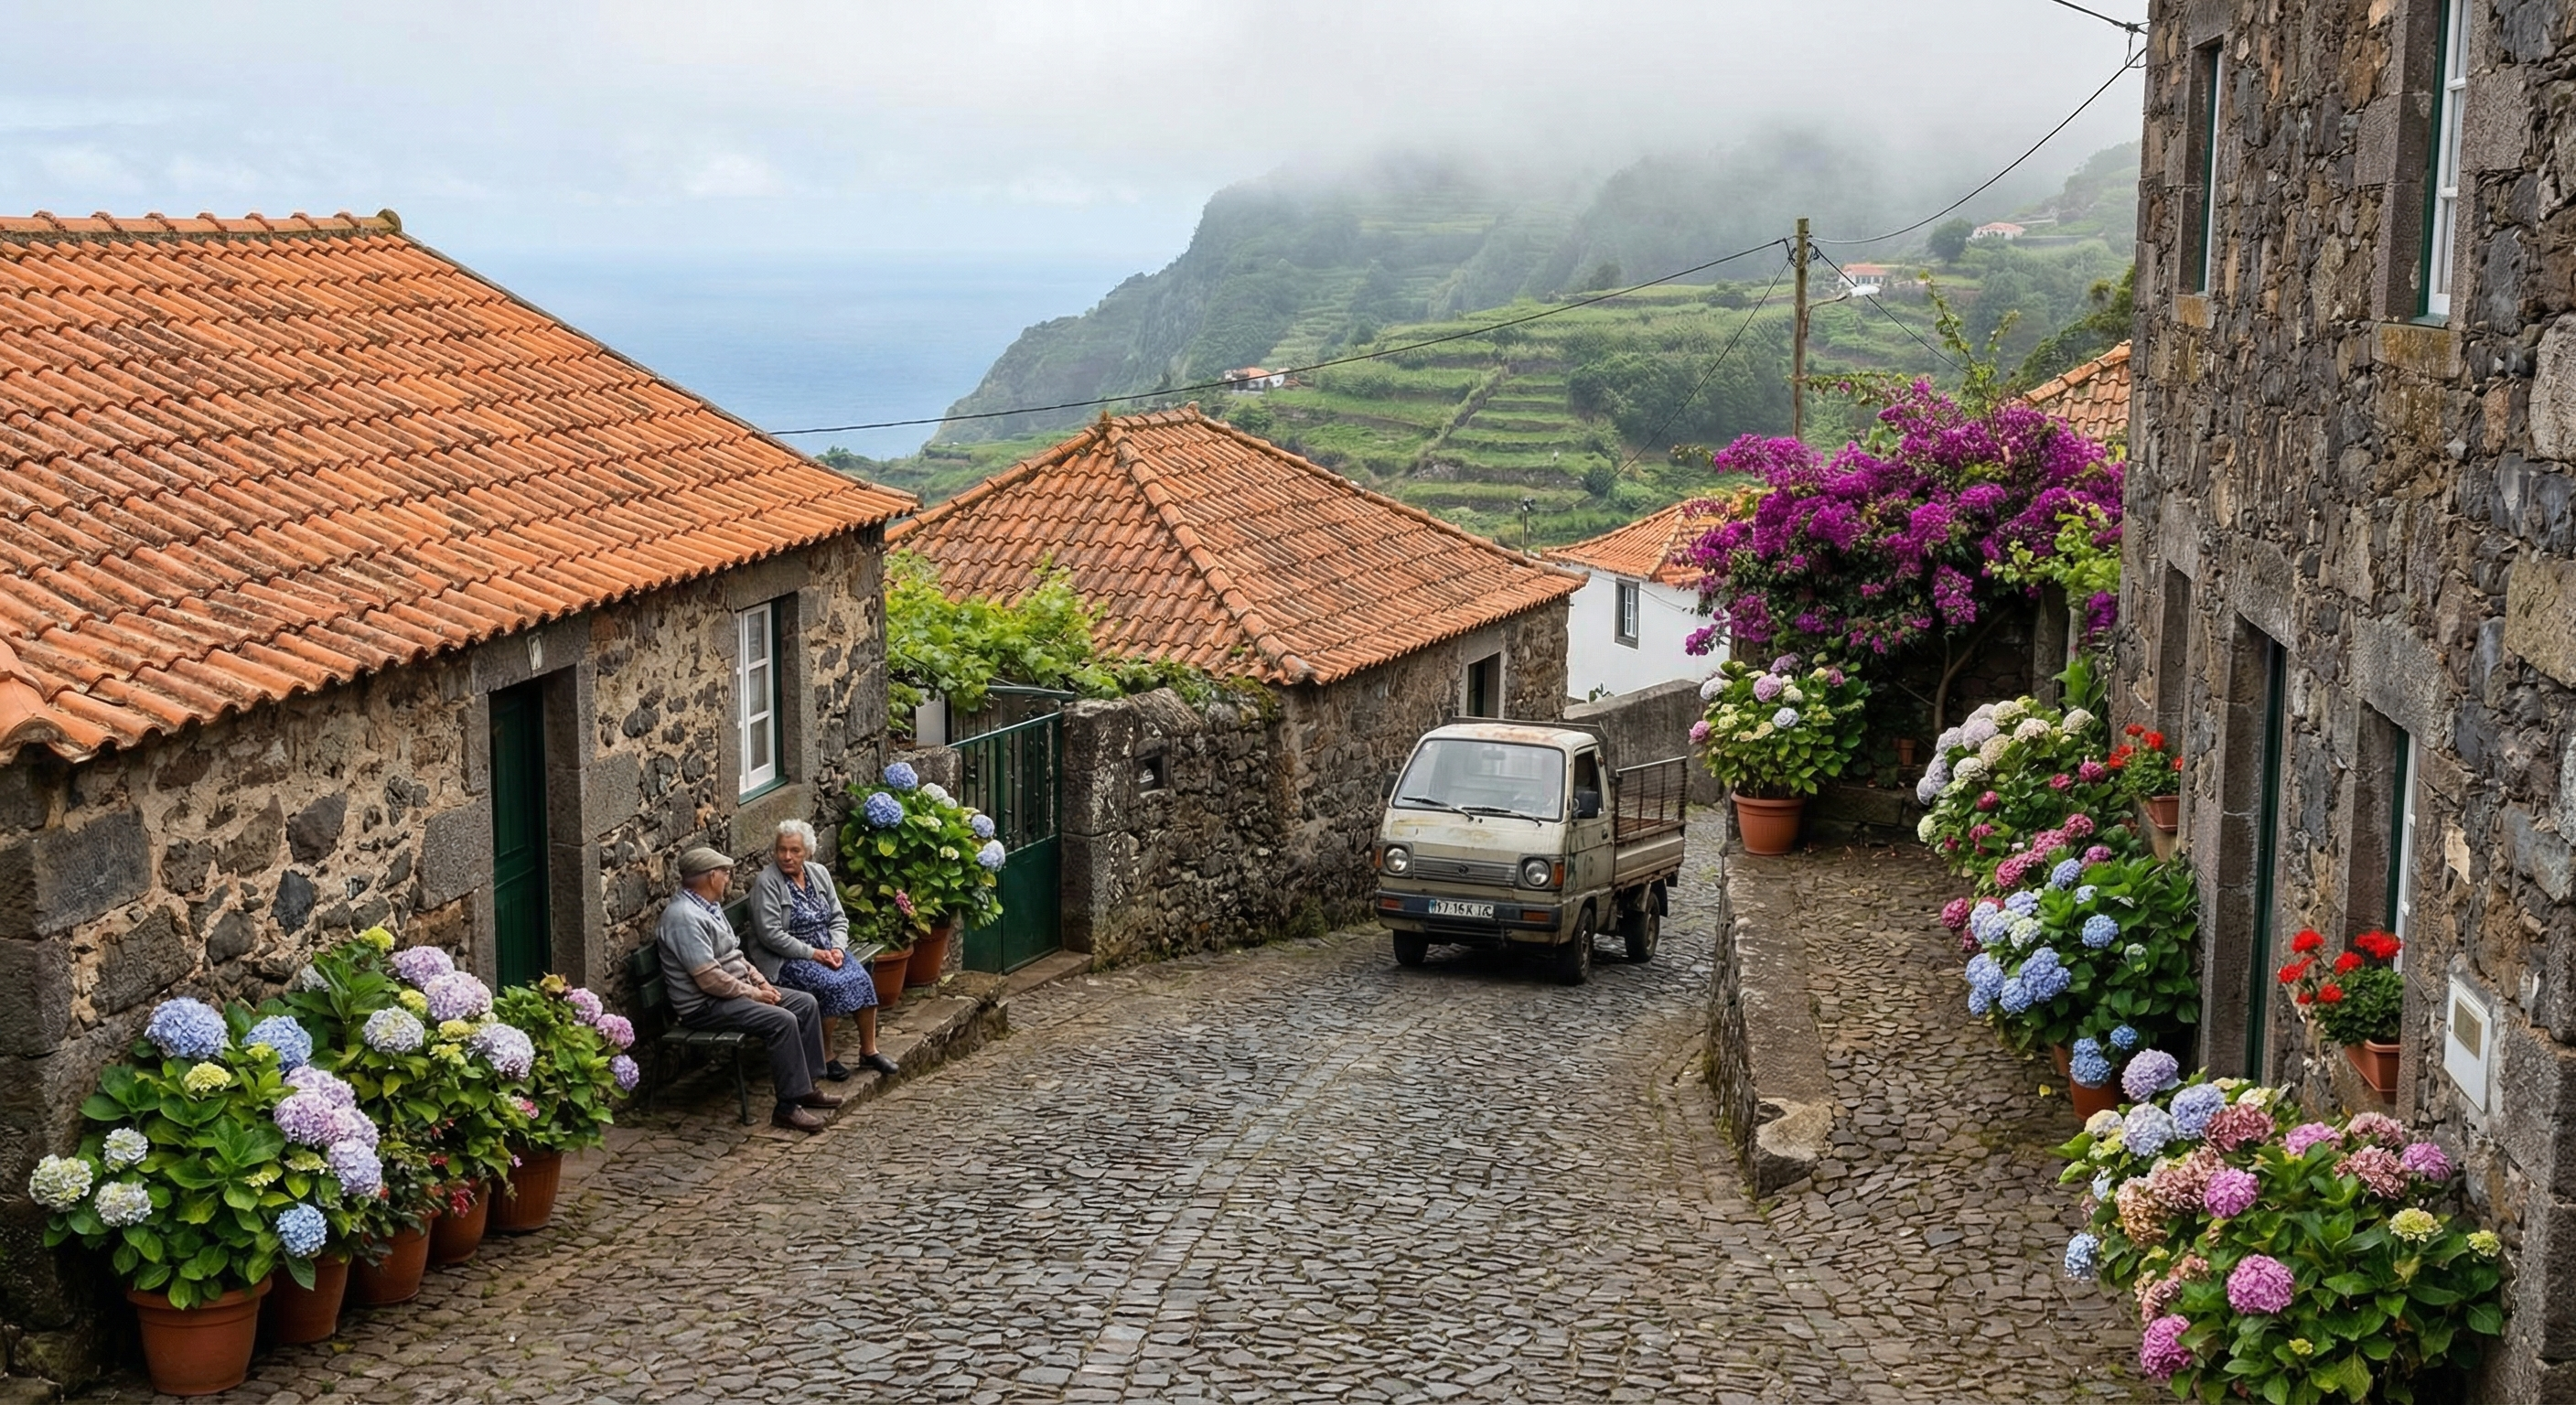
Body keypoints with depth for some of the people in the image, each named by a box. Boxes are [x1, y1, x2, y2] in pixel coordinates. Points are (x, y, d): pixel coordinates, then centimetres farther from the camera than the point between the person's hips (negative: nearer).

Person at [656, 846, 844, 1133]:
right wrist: (752, 993, -16)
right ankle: (787, 1107, -22)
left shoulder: (707, 907, 12)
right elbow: (709, 979, -26)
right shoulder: (685, 916, -22)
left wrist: (759, 979, 5)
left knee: (806, 1004, 4)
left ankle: (805, 1085, 8)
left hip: (735, 989, 11)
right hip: (704, 1006, -11)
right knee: (782, 1021, -27)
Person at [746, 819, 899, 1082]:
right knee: (834, 986, -28)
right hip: (787, 959, -6)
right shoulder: (766, 882, -12)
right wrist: (812, 953, -19)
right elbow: (770, 934, -18)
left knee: (861, 979, -19)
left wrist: (837, 948, -9)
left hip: (826, 950, 6)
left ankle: (869, 1050, -8)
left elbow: (838, 918, 11)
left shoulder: (819, 873, 8)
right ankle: (825, 1057, -13)